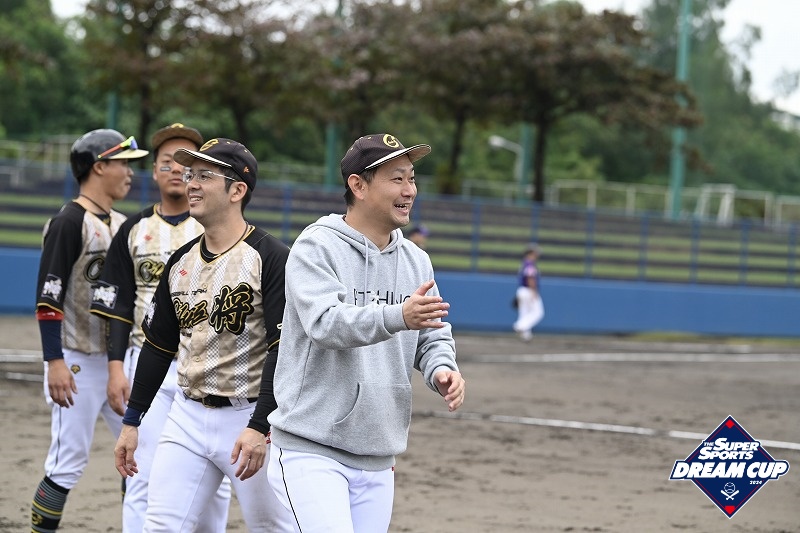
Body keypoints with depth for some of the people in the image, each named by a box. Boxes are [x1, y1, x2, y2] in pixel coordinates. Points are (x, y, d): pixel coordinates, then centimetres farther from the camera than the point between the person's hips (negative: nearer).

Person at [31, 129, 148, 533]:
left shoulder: (121, 225, 14)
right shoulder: (69, 222, -11)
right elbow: (48, 296, -16)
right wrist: (54, 362, -21)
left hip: (118, 359, 8)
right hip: (77, 362, -8)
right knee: (69, 462, -6)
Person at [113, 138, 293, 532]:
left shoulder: (271, 258, -10)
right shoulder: (181, 262, 11)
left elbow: (284, 349, -16)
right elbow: (158, 345, 18)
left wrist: (259, 427, -23)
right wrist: (131, 421, 16)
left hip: (249, 421, -6)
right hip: (187, 417, 6)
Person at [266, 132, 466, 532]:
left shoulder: (416, 262, 12)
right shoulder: (316, 248, -9)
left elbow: (433, 338, 14)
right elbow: (326, 323, -24)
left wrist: (442, 370, -10)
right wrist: (397, 317, -41)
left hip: (378, 461, 7)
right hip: (311, 450, -6)